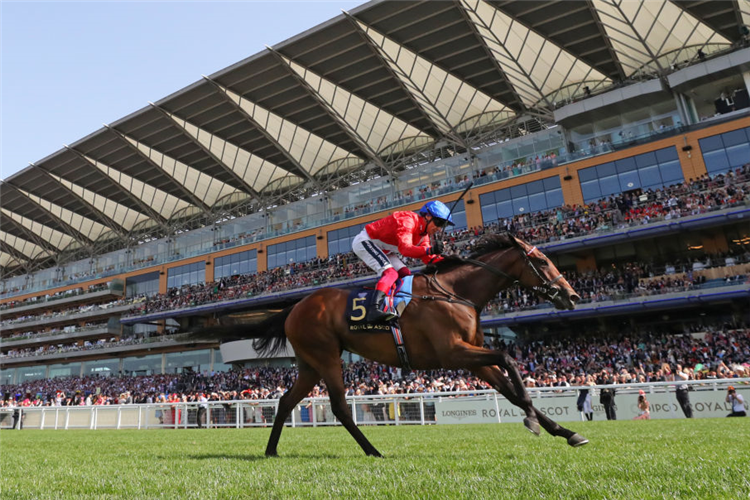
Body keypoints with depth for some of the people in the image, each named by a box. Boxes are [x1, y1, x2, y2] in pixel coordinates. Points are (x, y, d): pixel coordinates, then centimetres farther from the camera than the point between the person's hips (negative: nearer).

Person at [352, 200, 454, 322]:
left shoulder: (424, 235, 4)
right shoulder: (408, 220, -26)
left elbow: (428, 258, -1)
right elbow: (405, 249, -40)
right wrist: (430, 250, -53)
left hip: (381, 250, 11)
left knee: (405, 274, 1)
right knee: (390, 273, -28)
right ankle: (374, 310, -43)